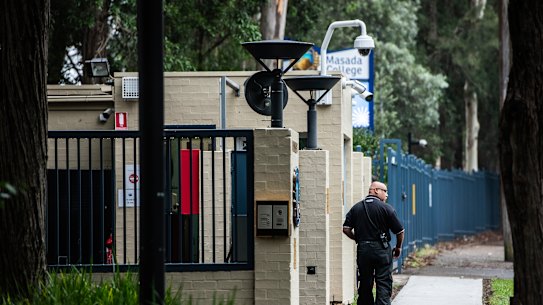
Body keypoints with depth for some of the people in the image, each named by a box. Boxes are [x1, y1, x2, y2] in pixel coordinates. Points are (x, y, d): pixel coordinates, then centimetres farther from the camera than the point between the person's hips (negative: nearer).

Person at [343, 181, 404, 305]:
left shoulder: (356, 208, 7)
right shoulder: (386, 208, -5)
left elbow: (346, 229, 1)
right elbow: (400, 231, -3)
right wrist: (398, 247, 13)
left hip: (362, 249, 4)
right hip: (382, 250, -4)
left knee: (365, 285, 10)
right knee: (384, 285, -3)